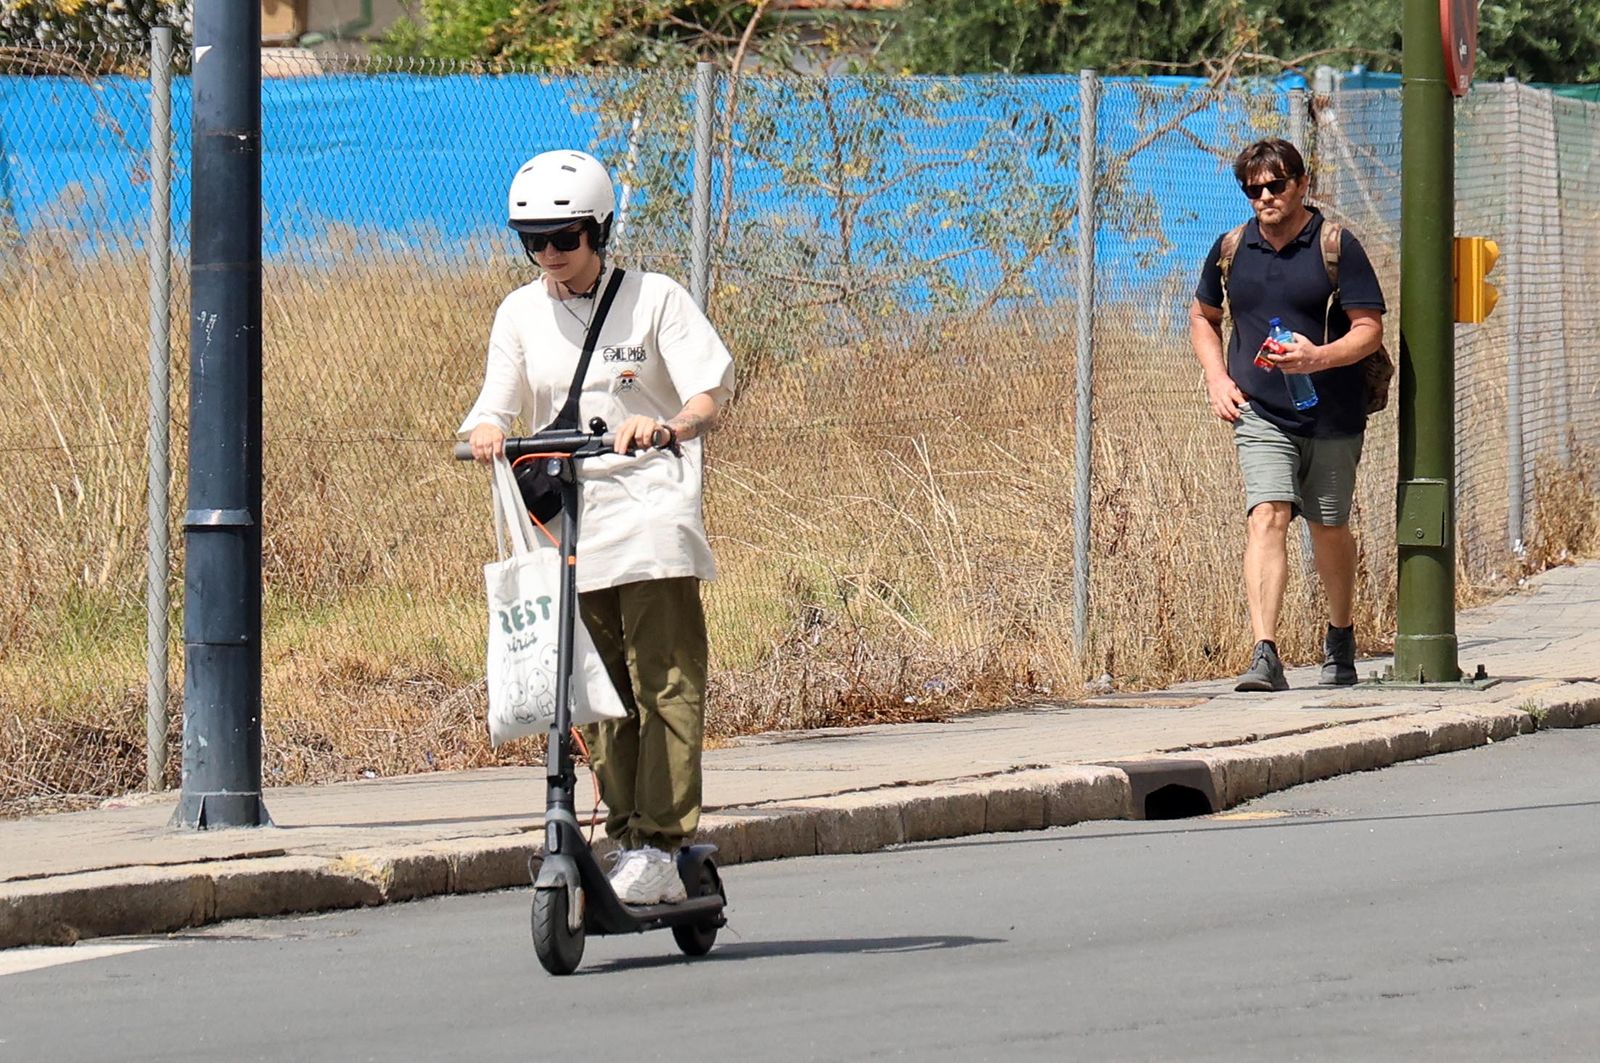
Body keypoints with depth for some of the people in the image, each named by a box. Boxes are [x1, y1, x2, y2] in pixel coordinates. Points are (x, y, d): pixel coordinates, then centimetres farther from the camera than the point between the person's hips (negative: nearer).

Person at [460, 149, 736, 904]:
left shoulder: (654, 300, 1)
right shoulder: (521, 313, 12)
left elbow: (709, 393, -7)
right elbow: (498, 404, 6)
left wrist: (668, 426, -29)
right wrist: (487, 432, -19)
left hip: (650, 509, -4)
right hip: (564, 517, 4)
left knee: (665, 682, -12)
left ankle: (659, 847, -16)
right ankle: (626, 840, 11)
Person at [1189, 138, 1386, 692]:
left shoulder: (1337, 246, -5)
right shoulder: (1230, 249, 6)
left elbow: (1369, 329, -7)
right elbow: (1203, 316, 22)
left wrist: (1320, 358, -26)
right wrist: (1217, 377, 6)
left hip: (1331, 415, -1)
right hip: (1259, 413, 1)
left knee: (1328, 527, 13)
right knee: (1267, 518, -16)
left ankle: (1340, 637, 37)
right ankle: (1265, 655, -25)